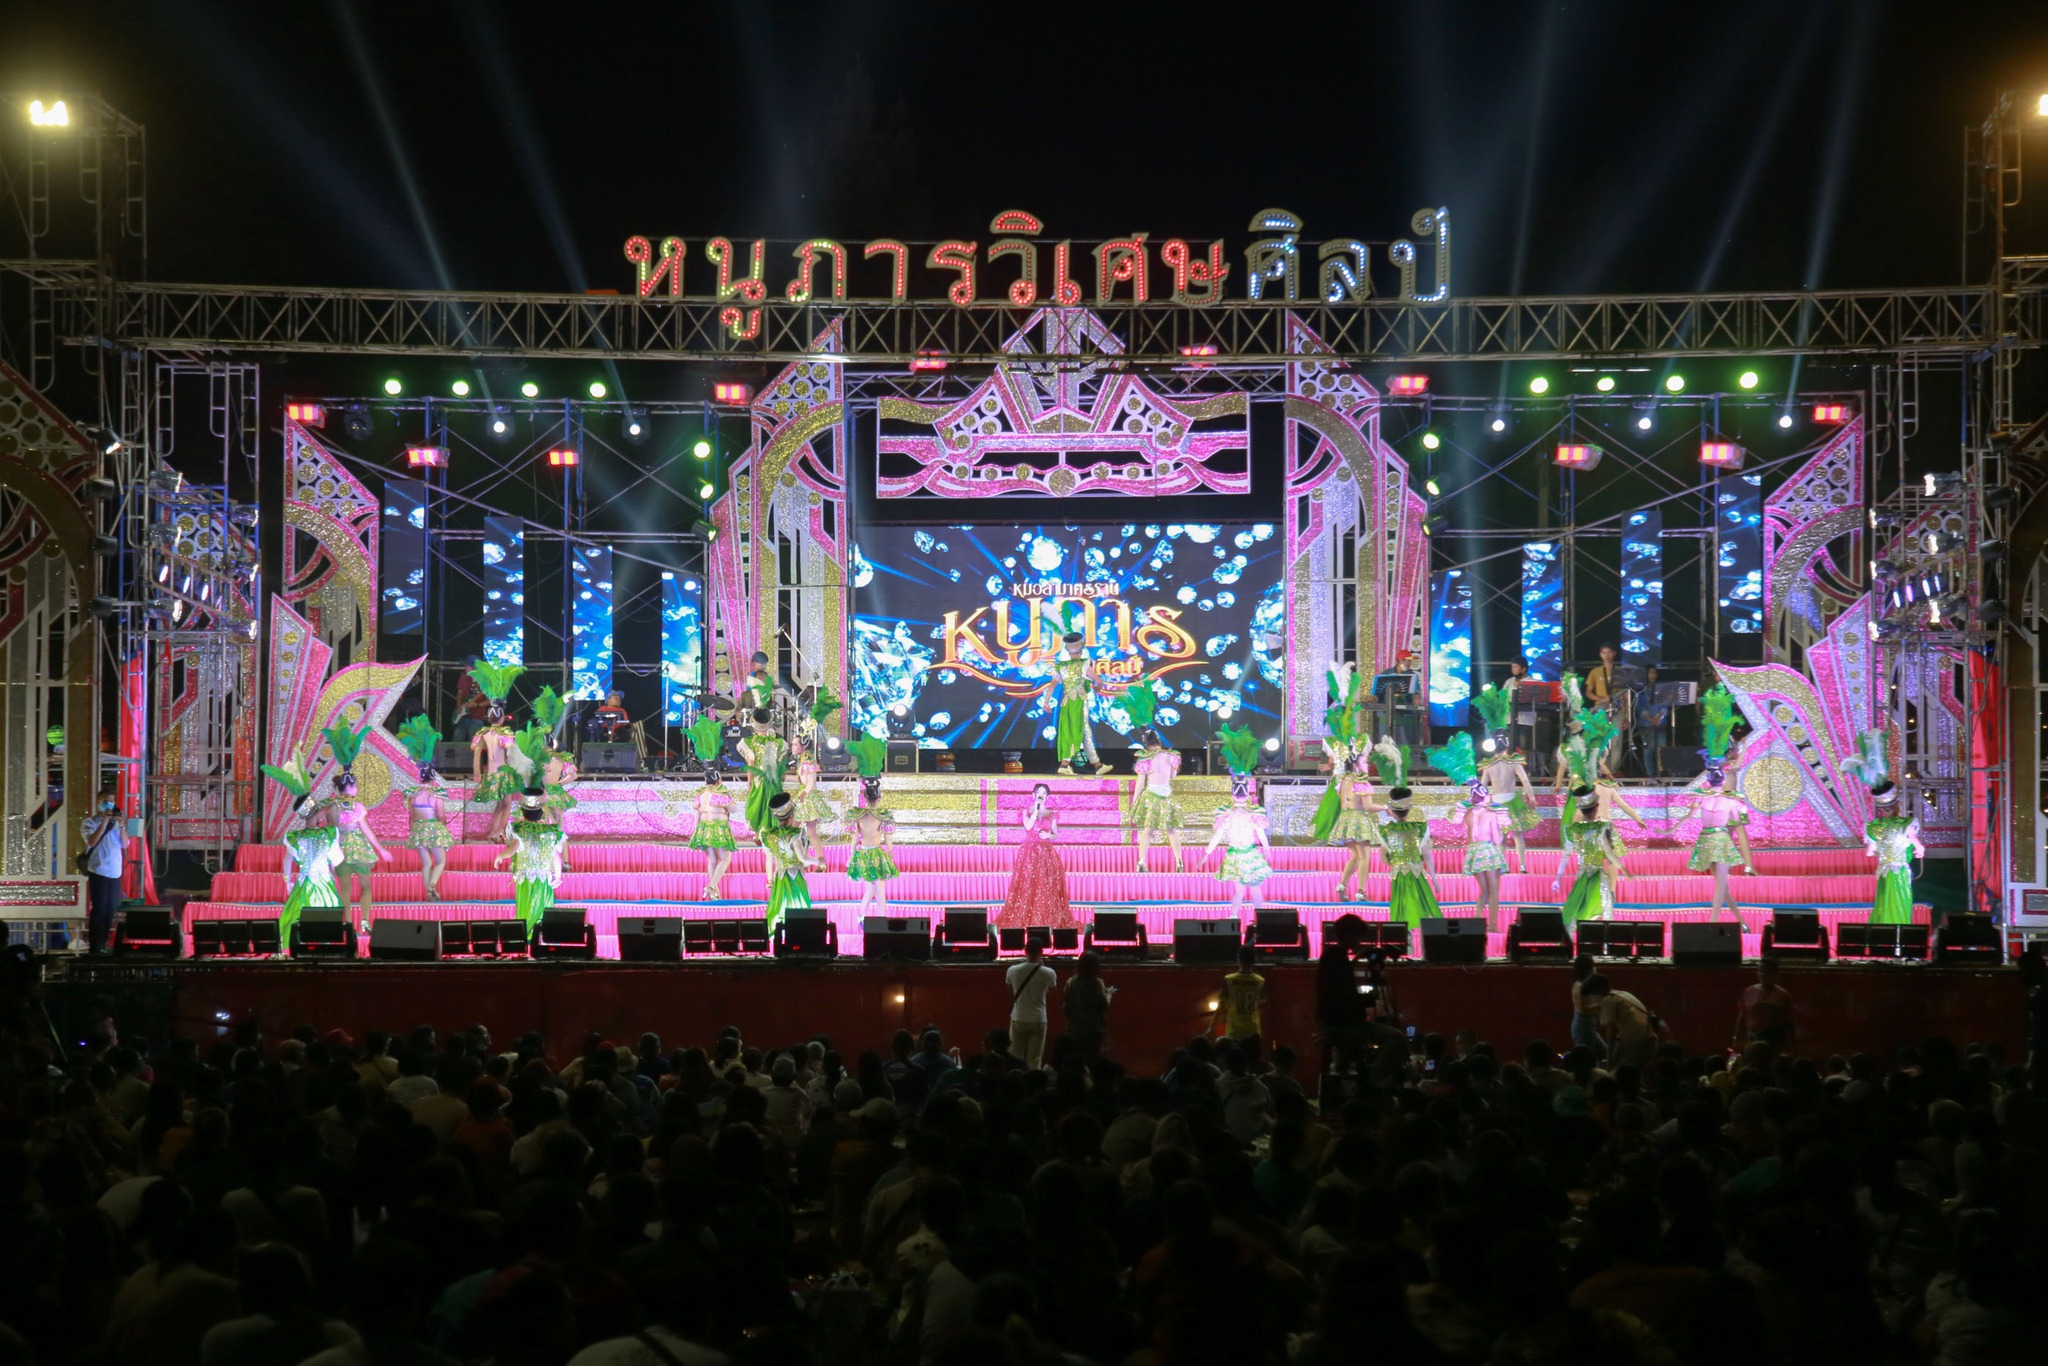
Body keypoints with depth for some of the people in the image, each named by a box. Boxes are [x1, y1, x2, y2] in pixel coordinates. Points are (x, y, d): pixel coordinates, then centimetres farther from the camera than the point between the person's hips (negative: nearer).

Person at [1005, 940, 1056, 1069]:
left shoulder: (1012, 970, -9)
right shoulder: (1048, 973, -11)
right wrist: (1041, 964, 11)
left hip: (1018, 1019, 1)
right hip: (1038, 1020, -1)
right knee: (1035, 1060, 4)